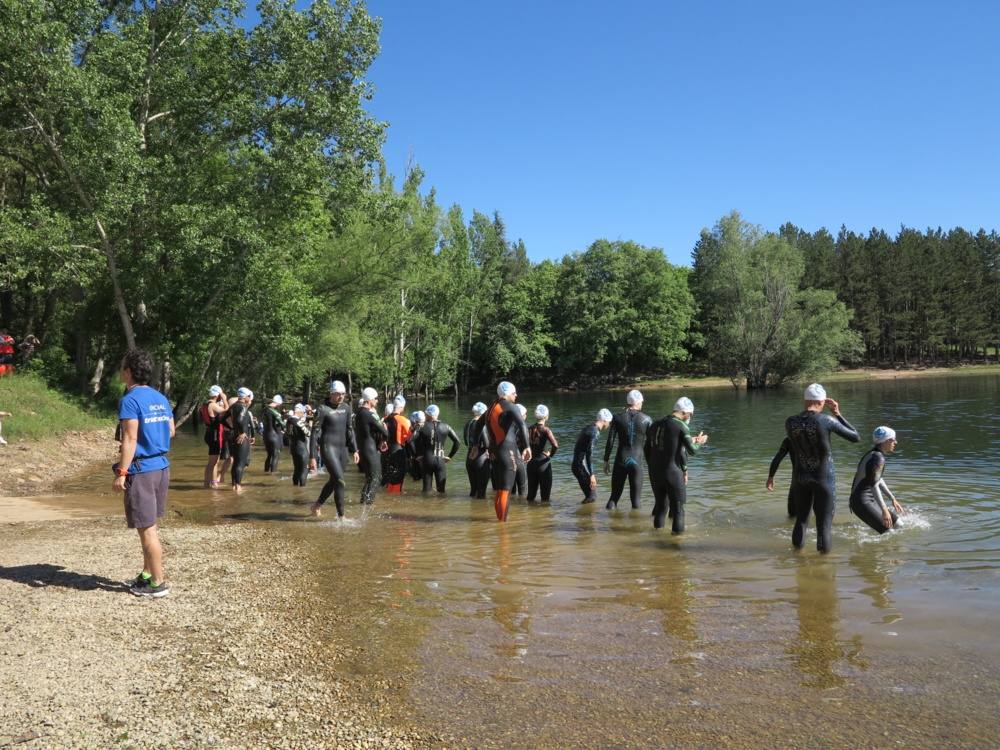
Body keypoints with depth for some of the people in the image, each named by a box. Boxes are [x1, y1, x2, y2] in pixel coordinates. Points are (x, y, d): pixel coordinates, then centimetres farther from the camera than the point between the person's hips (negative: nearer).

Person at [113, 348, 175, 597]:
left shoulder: (130, 400, -13)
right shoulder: (161, 398, 10)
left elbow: (130, 440, -18)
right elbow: (170, 432, 17)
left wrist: (121, 472, -16)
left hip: (141, 470, -8)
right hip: (162, 466, 8)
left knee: (146, 528, 0)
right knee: (150, 525, 18)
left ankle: (159, 583, 5)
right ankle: (147, 574, 26)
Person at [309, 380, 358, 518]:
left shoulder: (346, 407, 9)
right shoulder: (323, 409, -9)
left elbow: (350, 429, 16)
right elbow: (315, 433, -9)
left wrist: (354, 450, 11)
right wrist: (312, 457, -12)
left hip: (343, 448, 7)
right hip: (328, 448, -7)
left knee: (333, 481, 17)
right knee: (340, 482, -13)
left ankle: (317, 505, 39)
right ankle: (341, 515, -4)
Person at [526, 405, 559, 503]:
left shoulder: (530, 429, 2)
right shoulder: (545, 430, -12)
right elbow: (555, 445, -24)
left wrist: (530, 454, 10)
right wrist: (551, 454, -6)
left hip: (531, 462, 5)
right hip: (543, 463, -5)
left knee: (531, 490, 16)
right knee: (545, 491, 5)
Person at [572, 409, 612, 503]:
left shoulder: (588, 428, 14)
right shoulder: (595, 432, -15)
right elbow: (589, 453, -23)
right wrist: (591, 474, -25)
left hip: (576, 464, 10)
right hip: (582, 466, -10)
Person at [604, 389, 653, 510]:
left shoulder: (618, 417, -1)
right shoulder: (646, 419, -2)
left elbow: (610, 441, -3)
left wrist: (606, 460, 6)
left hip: (620, 461, 1)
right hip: (637, 462, -1)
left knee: (615, 495, 12)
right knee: (636, 501, 10)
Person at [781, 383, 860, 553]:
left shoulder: (789, 422, -7)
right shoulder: (826, 420, -16)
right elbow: (856, 437, -4)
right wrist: (838, 414, 1)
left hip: (801, 477, 4)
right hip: (824, 478, -4)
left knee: (801, 520, 21)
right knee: (824, 526, 5)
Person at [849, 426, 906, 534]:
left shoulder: (874, 454, 12)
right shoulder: (878, 457, -18)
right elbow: (874, 485, -28)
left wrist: (893, 499, 28)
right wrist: (884, 510, -32)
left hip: (869, 499, 10)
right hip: (863, 502, -10)